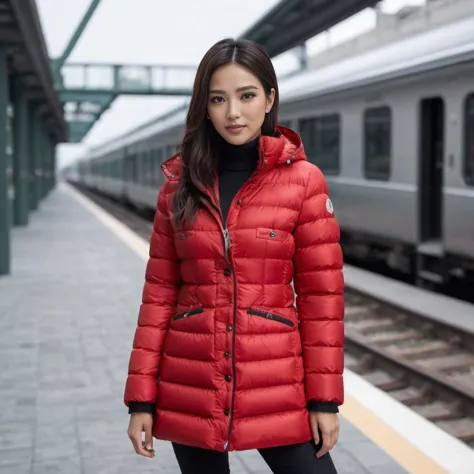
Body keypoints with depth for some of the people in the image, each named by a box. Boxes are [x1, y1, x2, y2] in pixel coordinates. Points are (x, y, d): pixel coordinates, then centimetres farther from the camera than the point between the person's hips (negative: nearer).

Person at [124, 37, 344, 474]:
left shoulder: (304, 180, -4)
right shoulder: (180, 184, 3)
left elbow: (321, 293, -3)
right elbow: (160, 292, 4)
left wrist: (325, 397, -5)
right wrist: (141, 397, 0)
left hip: (276, 386, -2)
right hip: (190, 390, 2)